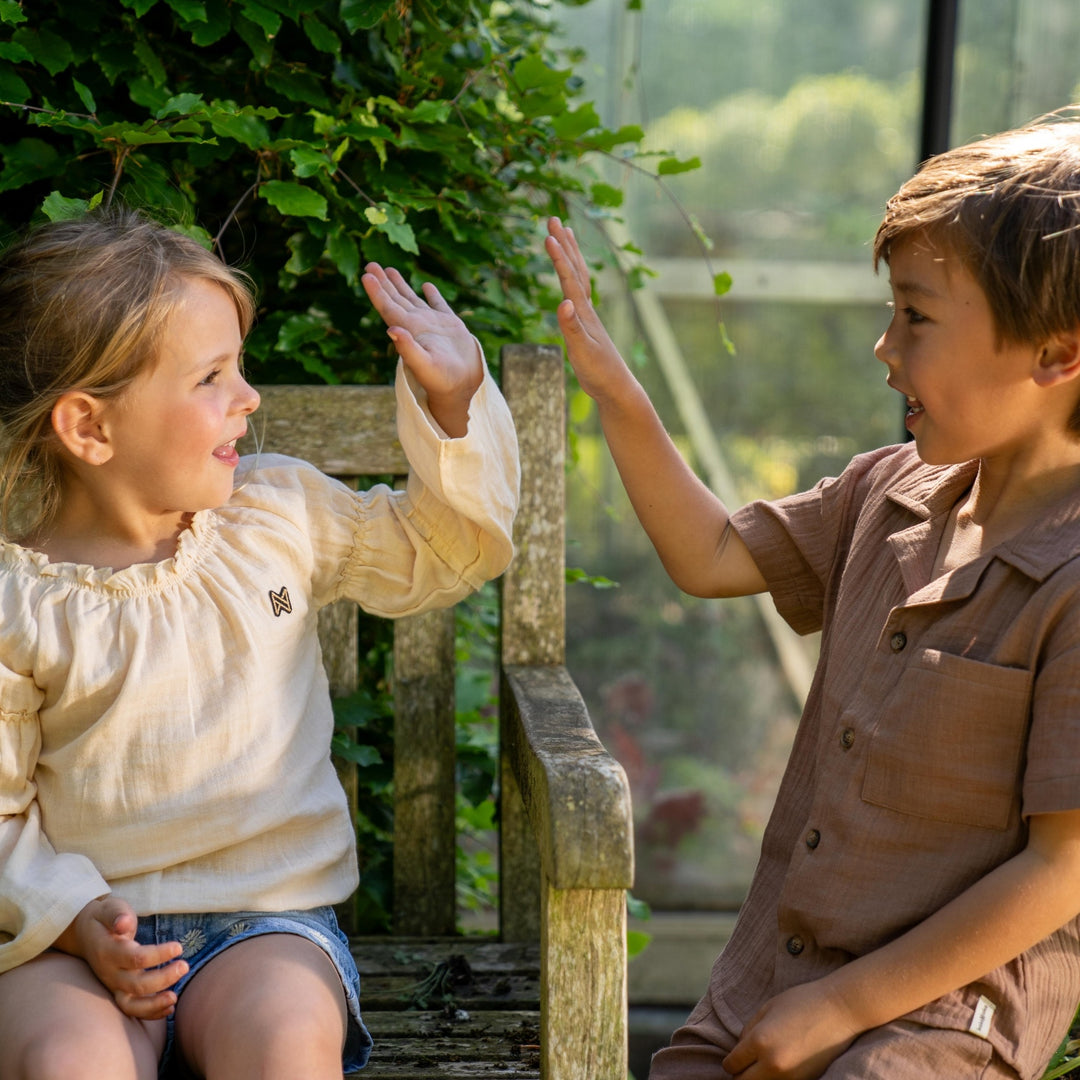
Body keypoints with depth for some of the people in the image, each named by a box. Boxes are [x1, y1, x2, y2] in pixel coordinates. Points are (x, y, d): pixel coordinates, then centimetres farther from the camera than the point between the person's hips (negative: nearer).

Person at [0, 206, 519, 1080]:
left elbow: (446, 549, 18)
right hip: (78, 936, -2)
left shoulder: (280, 513, 6)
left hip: (266, 914, 2)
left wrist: (455, 405, 5)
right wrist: (74, 919, -17)